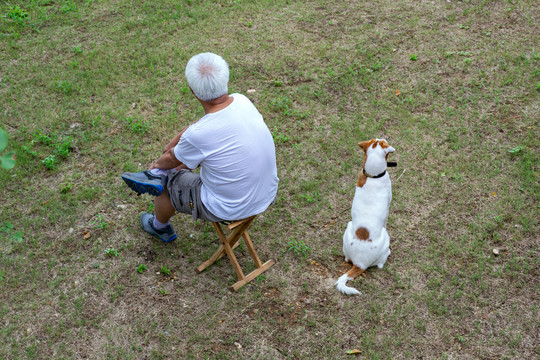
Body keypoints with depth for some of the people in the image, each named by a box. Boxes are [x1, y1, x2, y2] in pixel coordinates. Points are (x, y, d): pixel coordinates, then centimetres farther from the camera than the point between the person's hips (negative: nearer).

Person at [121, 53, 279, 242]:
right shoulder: (242, 101, -13)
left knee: (165, 183, 19)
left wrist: (157, 163, 17)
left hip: (229, 209, -6)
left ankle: (160, 227, 48)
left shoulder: (198, 135, -30)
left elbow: (171, 159, -5)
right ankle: (158, 175, 34)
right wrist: (175, 140, 18)